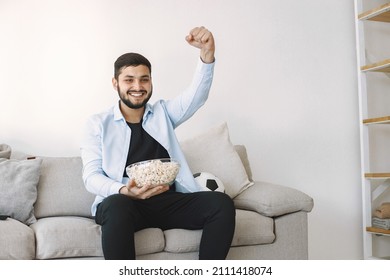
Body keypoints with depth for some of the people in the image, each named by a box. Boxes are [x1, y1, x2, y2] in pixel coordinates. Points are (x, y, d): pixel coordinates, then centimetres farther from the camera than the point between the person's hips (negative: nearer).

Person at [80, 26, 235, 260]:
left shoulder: (163, 113, 17)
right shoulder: (98, 124, 9)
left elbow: (196, 96, 0)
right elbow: (91, 176, 0)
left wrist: (208, 53, -20)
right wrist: (124, 191, -23)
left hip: (168, 201, 3)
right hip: (121, 203, -3)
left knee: (222, 203, -22)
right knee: (117, 206, -39)